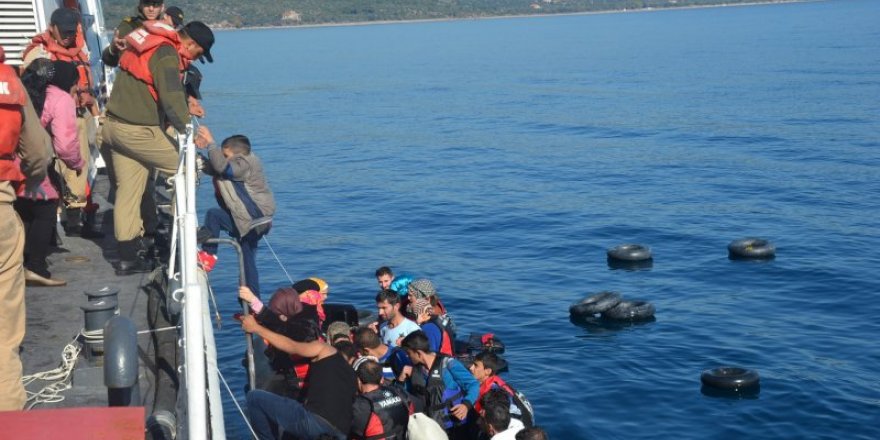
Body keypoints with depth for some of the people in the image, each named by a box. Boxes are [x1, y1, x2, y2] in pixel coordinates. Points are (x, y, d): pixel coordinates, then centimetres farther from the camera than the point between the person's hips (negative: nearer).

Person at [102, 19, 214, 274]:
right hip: (138, 130, -9)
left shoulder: (145, 45, 16)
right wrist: (188, 128, -31)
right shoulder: (167, 54, -14)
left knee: (128, 191, 10)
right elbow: (171, 97, -25)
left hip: (114, 125, 9)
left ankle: (127, 257, 12)